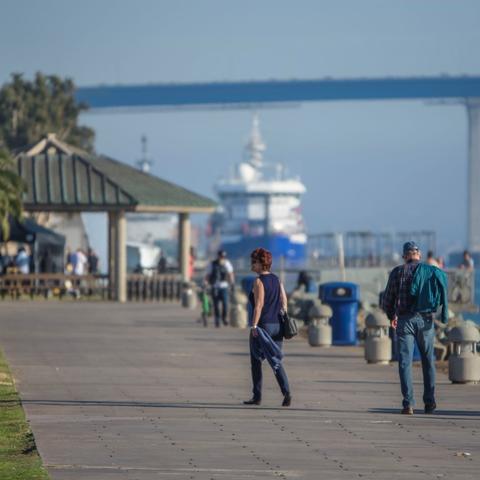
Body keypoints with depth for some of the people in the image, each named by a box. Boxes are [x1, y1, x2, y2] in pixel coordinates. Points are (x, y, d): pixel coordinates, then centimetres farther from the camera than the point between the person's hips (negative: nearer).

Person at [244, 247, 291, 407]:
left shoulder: (259, 281, -11)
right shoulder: (276, 280, 11)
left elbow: (258, 305, -18)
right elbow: (284, 303, 11)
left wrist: (254, 326, -18)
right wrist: (282, 324, 15)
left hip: (262, 326, -6)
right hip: (277, 326, 6)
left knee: (256, 361, 8)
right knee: (276, 361, 8)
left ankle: (257, 396, 12)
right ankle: (286, 393, -11)